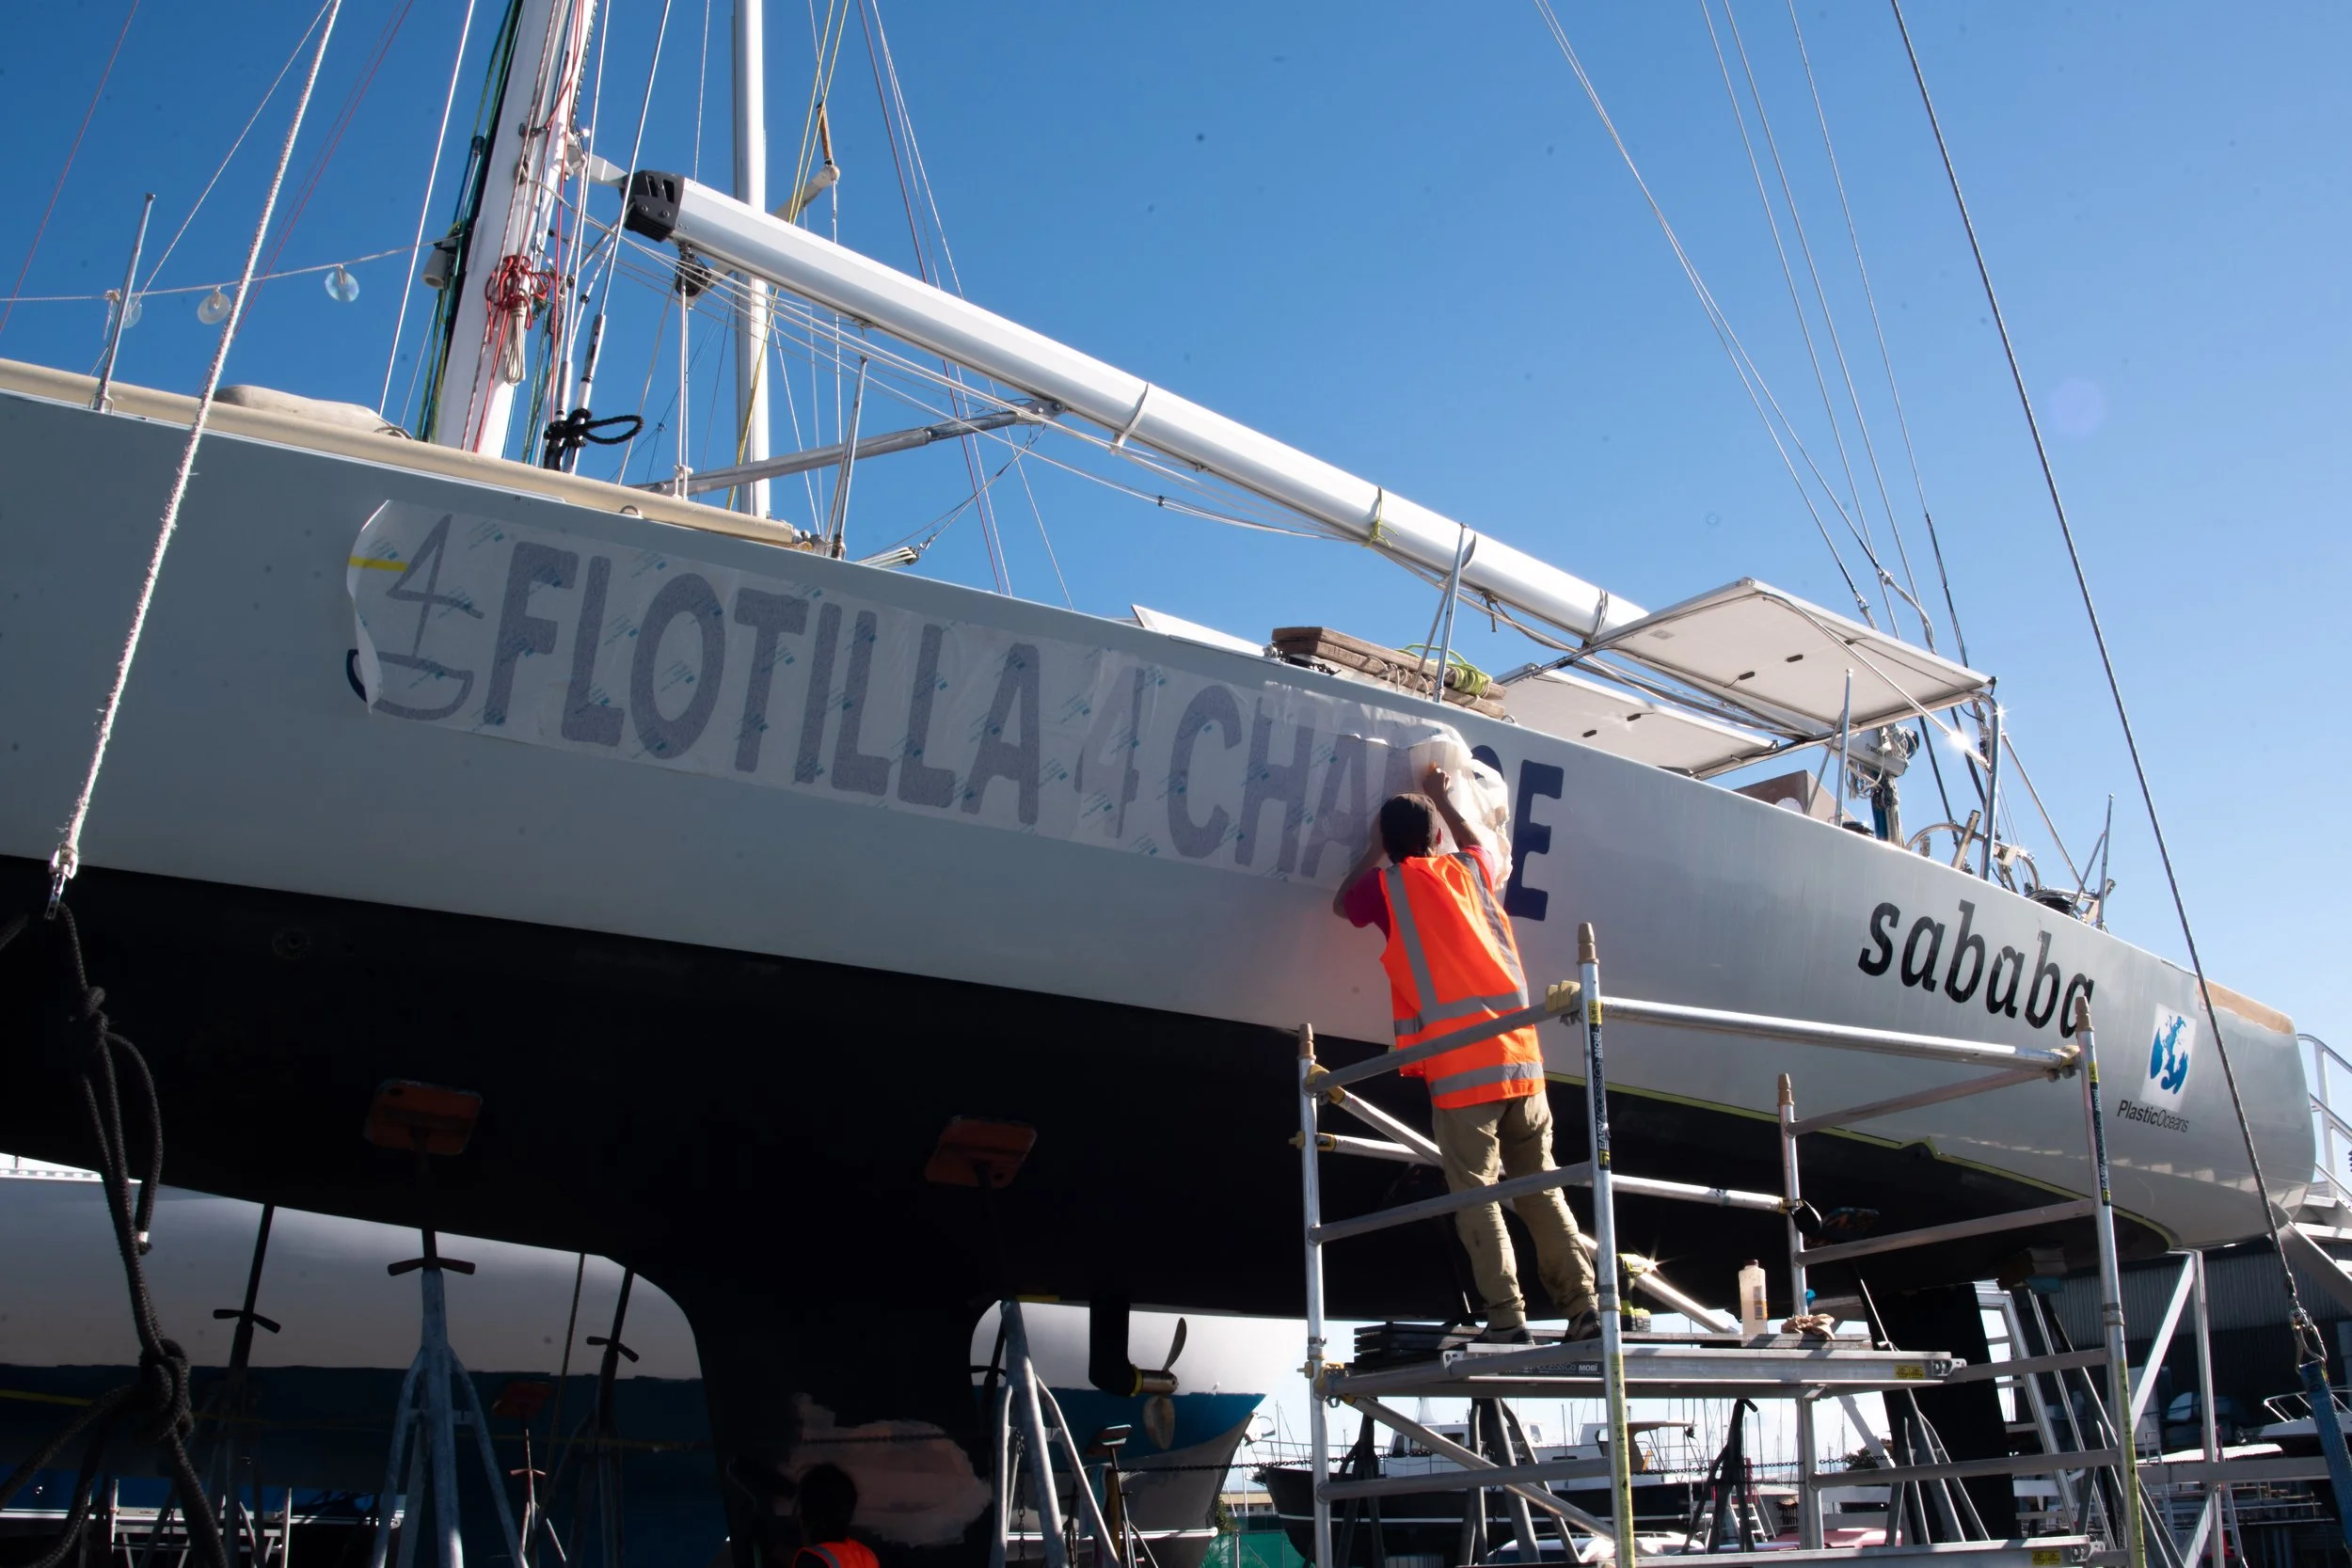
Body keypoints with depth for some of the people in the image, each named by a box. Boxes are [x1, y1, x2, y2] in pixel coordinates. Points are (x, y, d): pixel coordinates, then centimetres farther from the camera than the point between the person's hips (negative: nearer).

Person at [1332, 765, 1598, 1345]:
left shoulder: (1386, 885, 6)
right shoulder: (1471, 870, 16)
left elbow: (1342, 903, 28)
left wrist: (1373, 848, 37)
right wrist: (1444, 800, 50)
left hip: (1458, 1068, -4)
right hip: (1521, 1056, 4)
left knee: (1477, 1194, -2)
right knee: (1541, 1188, 10)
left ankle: (1507, 1317, -7)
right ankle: (1583, 1305, 6)